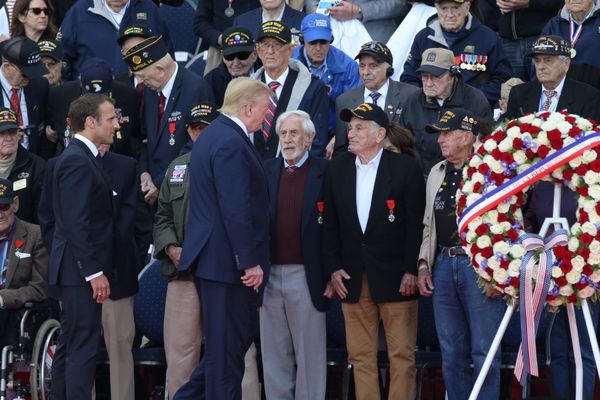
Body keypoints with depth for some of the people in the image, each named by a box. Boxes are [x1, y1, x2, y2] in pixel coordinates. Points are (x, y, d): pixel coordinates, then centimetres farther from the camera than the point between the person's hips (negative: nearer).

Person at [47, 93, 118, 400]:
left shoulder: (81, 157, 16)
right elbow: (76, 223, -22)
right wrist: (94, 272, -22)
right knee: (83, 348, -9)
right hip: (81, 271, -11)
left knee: (70, 346, 14)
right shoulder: (77, 161, -17)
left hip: (76, 271, 11)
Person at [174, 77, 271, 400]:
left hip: (209, 255, 10)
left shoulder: (213, 134, 14)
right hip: (227, 261, -10)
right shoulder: (231, 143, -19)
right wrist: (250, 261, -20)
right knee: (228, 345, -2)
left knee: (243, 333, 16)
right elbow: (236, 209, -23)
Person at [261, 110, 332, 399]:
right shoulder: (266, 171, 9)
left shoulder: (324, 173, -1)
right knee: (274, 356, 9)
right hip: (269, 275, 4)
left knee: (310, 353, 2)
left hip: (306, 276, -4)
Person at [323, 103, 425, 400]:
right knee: (360, 355, 5)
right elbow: (330, 222, 10)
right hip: (352, 277, 4)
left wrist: (411, 270, -11)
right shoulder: (337, 169, 9)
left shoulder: (406, 168, -3)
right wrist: (333, 268, 1)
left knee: (401, 354, -1)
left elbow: (416, 223, -5)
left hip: (395, 275, -4)